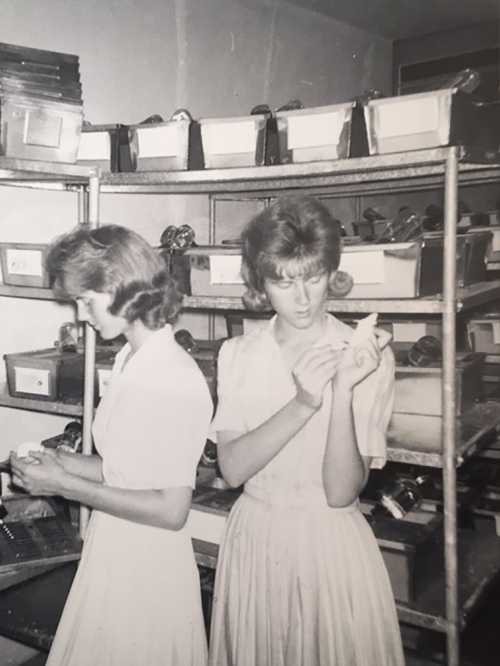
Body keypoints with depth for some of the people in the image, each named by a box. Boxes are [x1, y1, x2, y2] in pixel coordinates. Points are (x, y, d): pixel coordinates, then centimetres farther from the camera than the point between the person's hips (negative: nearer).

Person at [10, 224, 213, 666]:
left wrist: (67, 486, -17)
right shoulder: (131, 360, 2)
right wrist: (64, 463, -2)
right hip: (112, 554, 7)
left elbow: (171, 509, -22)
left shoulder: (175, 379, -23)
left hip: (147, 567, -7)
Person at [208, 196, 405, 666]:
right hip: (254, 539, 3)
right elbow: (232, 468, -12)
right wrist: (302, 404, -25)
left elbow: (341, 492, -15)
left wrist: (343, 391, -28)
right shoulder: (238, 354, -2)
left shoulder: (367, 356, -11)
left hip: (332, 546, -2)